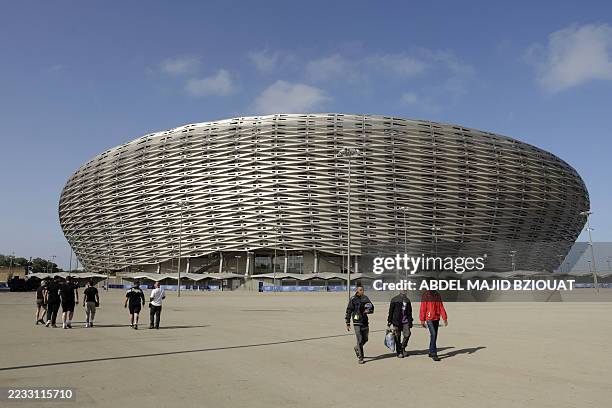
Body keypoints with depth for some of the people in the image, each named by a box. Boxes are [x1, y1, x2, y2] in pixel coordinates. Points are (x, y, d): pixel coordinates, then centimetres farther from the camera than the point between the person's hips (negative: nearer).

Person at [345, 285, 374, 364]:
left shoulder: (365, 298, 7)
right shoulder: (353, 299, -6)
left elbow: (372, 308, 12)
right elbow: (348, 312, -4)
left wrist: (368, 310, -12)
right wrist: (348, 324, -5)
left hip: (365, 322, 5)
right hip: (357, 323, -5)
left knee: (365, 339, 12)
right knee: (360, 340, -6)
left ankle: (357, 348, 40)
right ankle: (360, 358, 4)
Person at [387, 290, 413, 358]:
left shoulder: (407, 300, 12)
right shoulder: (394, 299, -1)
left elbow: (409, 312, 19)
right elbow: (391, 311, 0)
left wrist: (410, 322, 15)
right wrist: (389, 322, -3)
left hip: (405, 322, 3)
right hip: (396, 322, -3)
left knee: (407, 334, -8)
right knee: (397, 337, 1)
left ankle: (403, 348, 15)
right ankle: (399, 352, 15)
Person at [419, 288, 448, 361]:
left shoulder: (438, 295, 11)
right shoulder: (425, 295, -5)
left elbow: (441, 307, 9)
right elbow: (423, 308, -7)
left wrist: (445, 318, 3)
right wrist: (422, 320, -10)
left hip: (437, 319, 6)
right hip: (429, 319, -6)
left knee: (435, 335, 11)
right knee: (433, 335, -13)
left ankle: (431, 352, 23)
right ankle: (434, 354, -10)